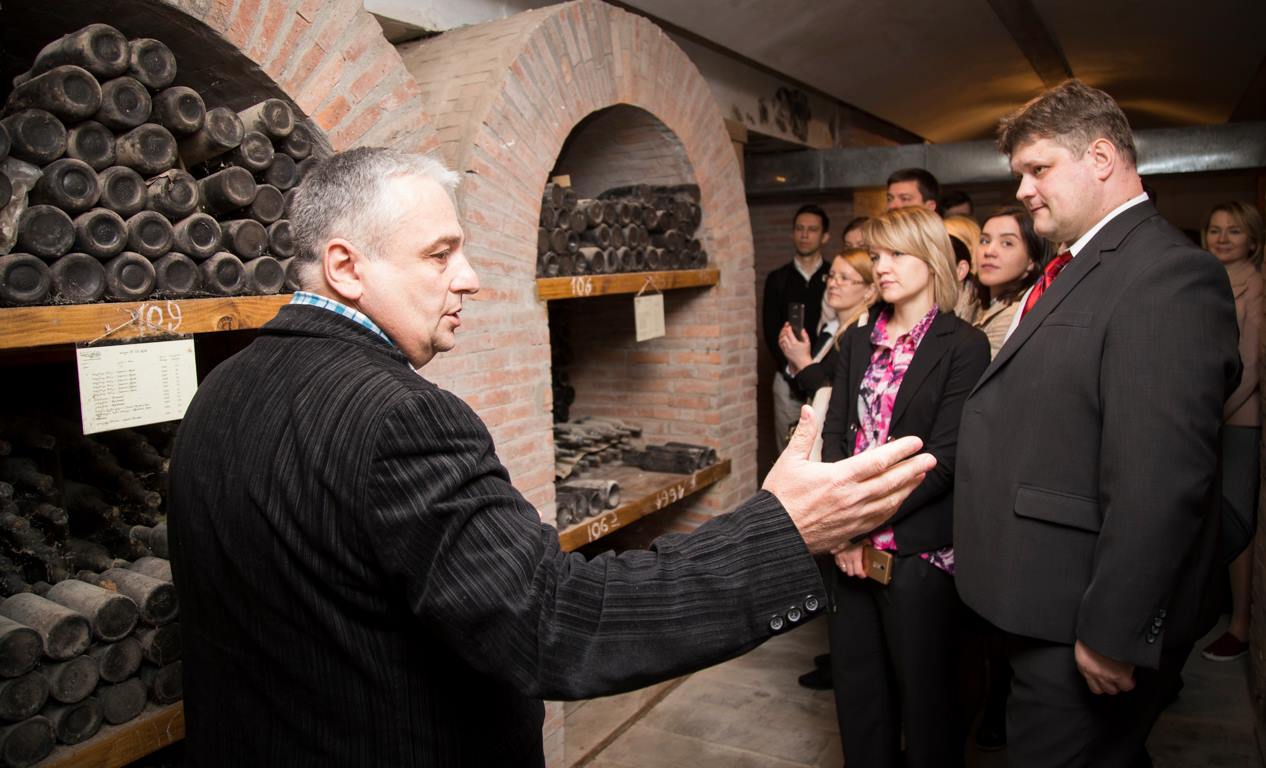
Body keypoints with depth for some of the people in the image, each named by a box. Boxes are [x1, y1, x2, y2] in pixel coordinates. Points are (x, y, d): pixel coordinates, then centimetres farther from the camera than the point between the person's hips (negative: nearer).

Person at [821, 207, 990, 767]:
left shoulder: (964, 346, -7)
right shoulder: (857, 342, 10)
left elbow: (944, 456, -13)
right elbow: (835, 433, 4)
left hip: (918, 548, -5)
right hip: (852, 545, 5)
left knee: (922, 690, 11)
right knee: (856, 681, 16)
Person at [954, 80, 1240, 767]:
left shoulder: (1168, 275, -19)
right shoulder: (1072, 271, 12)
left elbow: (1159, 481, -26)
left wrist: (1113, 634, -23)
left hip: (1080, 622, -9)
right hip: (1044, 606, 9)